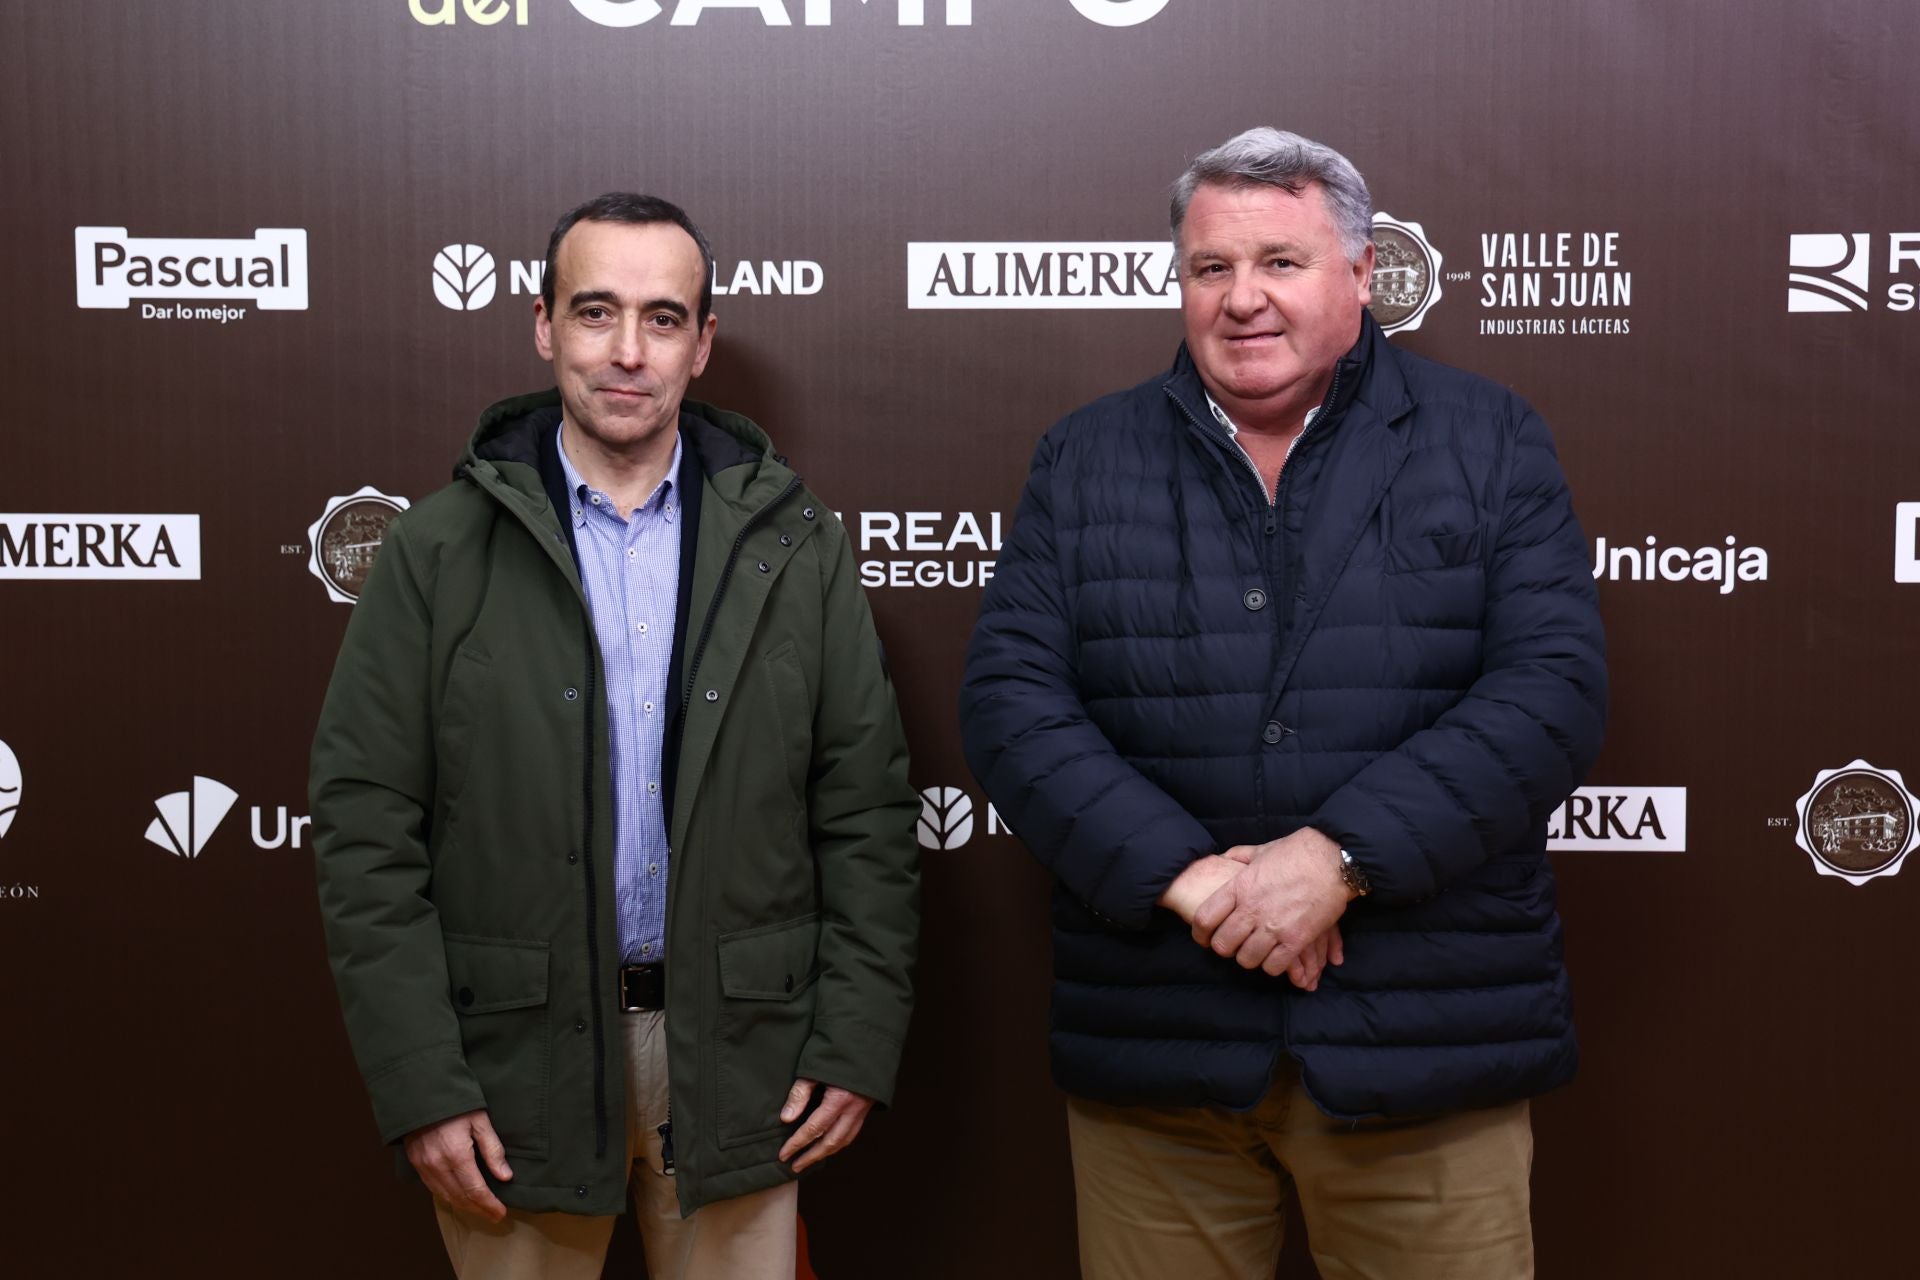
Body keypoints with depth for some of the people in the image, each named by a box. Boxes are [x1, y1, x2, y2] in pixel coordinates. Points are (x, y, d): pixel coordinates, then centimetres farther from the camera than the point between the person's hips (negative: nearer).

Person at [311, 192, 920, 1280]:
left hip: (740, 1057, 1)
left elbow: (868, 806, 2)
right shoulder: (439, 549, -1)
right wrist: (420, 1087, -8)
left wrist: (859, 1044, -2)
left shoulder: (793, 542, 2)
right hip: (516, 1063, 0)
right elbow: (367, 831, -3)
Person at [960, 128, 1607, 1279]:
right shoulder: (1085, 460, 8)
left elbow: (1553, 687, -6)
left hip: (1426, 1052, -1)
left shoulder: (1490, 441, 5)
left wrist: (1341, 857, -17)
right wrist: (1182, 870, -15)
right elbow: (1011, 698, -1)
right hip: (1154, 1052, 1)